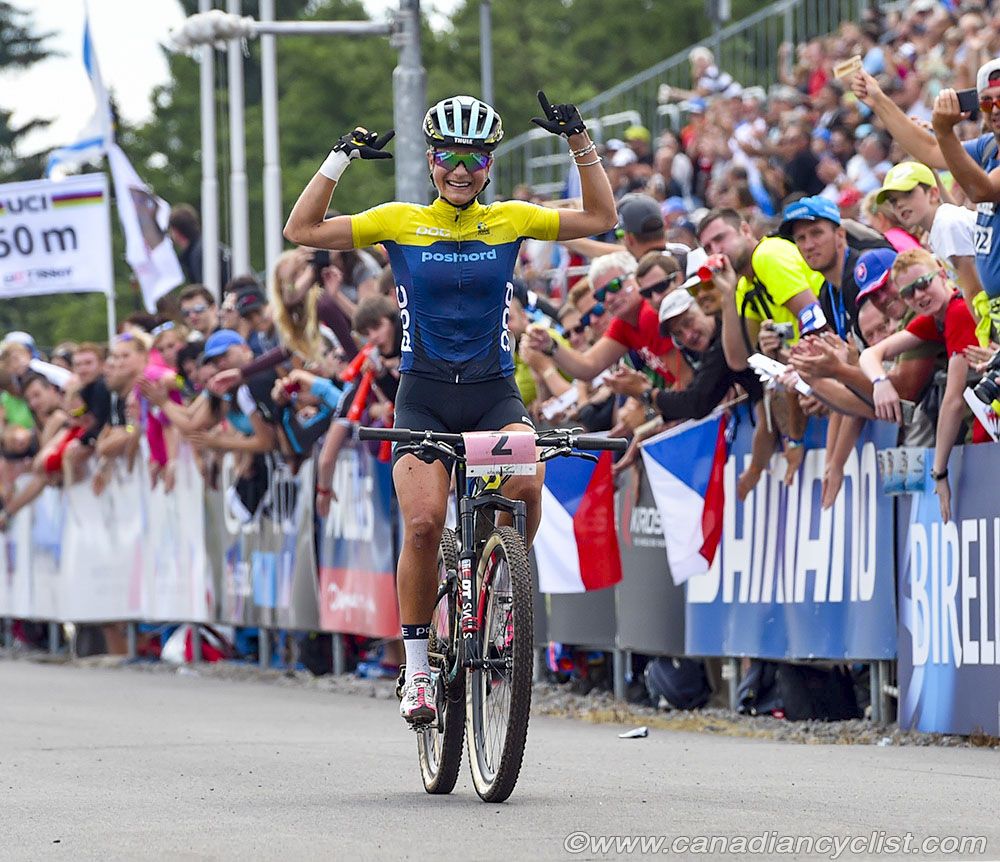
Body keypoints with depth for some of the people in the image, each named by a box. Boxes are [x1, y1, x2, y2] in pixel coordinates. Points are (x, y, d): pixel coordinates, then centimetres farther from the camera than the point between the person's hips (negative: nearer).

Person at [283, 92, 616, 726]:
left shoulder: (511, 221, 5)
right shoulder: (400, 222, 2)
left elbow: (600, 218, 5)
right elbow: (303, 230, -1)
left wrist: (581, 143, -4)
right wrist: (341, 159, -8)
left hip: (495, 393, 1)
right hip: (424, 395, -1)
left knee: (525, 485, -29)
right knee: (423, 523, -18)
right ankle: (417, 669, -4)